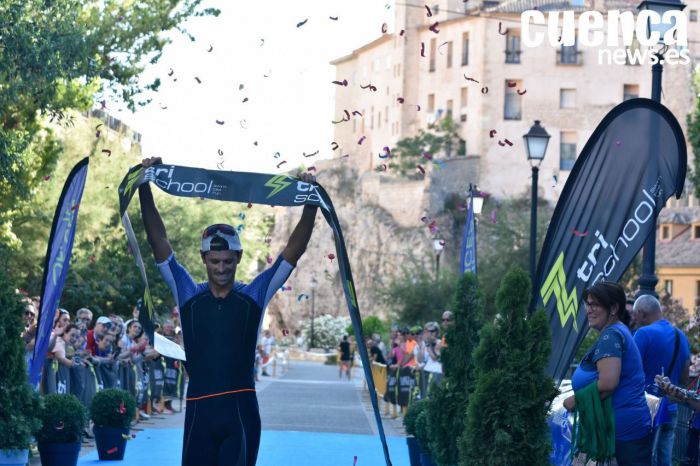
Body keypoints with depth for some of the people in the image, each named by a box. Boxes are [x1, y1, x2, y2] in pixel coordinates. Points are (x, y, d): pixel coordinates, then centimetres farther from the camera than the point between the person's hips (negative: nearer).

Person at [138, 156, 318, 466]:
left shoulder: (254, 297, 6)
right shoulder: (188, 295, 8)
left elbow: (293, 250, 2)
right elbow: (159, 242, 3)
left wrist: (311, 202, -8)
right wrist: (144, 188, -4)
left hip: (241, 409, -1)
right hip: (199, 409, 1)